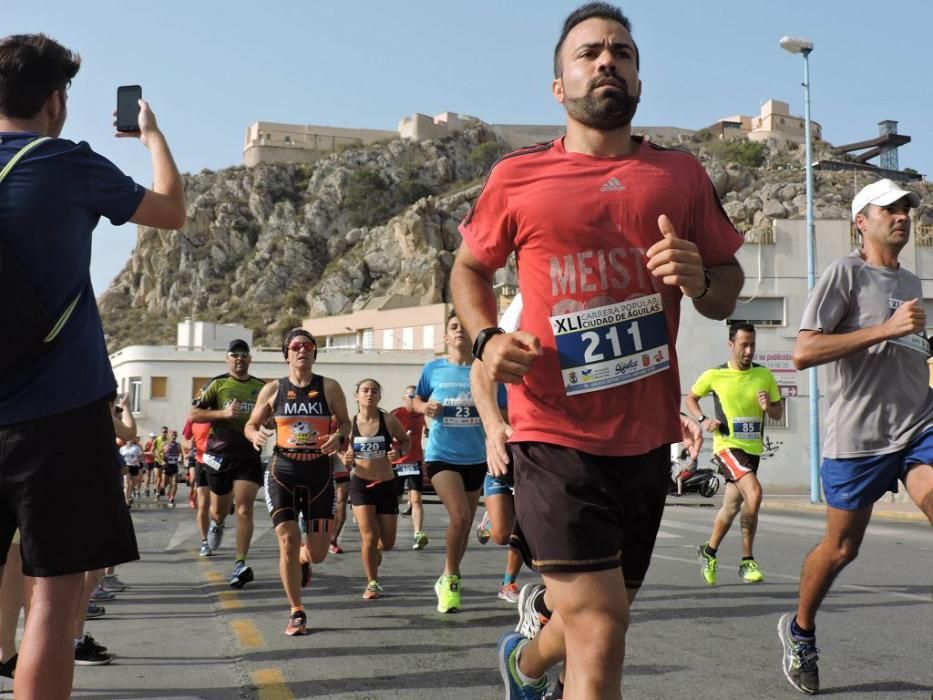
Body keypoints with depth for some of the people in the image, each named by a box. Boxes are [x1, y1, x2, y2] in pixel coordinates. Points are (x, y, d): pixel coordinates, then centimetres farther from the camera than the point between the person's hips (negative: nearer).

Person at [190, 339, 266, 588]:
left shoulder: (262, 387, 9)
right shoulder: (217, 384, 0)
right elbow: (194, 415, -3)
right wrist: (223, 413, -16)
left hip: (249, 454, 1)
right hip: (220, 454, -1)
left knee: (244, 510, -10)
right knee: (219, 510, 13)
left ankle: (240, 565, -9)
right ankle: (216, 525, 50)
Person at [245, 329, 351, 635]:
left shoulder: (329, 387, 2)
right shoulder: (273, 389, 4)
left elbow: (345, 421, 10)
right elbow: (251, 424, 11)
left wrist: (338, 437, -13)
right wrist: (255, 435, -12)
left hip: (319, 472, 0)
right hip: (283, 471, 0)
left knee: (318, 552, 0)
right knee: (287, 541, -10)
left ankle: (303, 561, 41)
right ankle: (297, 613, 7)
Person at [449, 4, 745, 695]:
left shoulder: (681, 174, 5)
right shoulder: (517, 177, 0)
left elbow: (729, 285, 11)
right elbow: (470, 268, 14)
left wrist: (700, 279, -13)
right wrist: (487, 338, -6)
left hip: (647, 436, 4)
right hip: (557, 435, -4)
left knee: (602, 616, 21)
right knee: (599, 636, -12)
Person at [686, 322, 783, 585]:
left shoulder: (764, 375, 4)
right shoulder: (714, 375, -4)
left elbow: (779, 413, 10)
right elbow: (691, 398, 12)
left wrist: (769, 407, -13)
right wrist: (703, 420, -6)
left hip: (753, 448, 5)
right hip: (727, 445, -5)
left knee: (731, 506, 13)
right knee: (754, 492, -25)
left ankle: (709, 552, 35)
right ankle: (747, 560, -13)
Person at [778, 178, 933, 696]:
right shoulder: (846, 272, -6)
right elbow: (803, 352, -18)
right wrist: (889, 327, -21)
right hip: (857, 436, -5)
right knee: (841, 548, 8)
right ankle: (800, 631, 32)